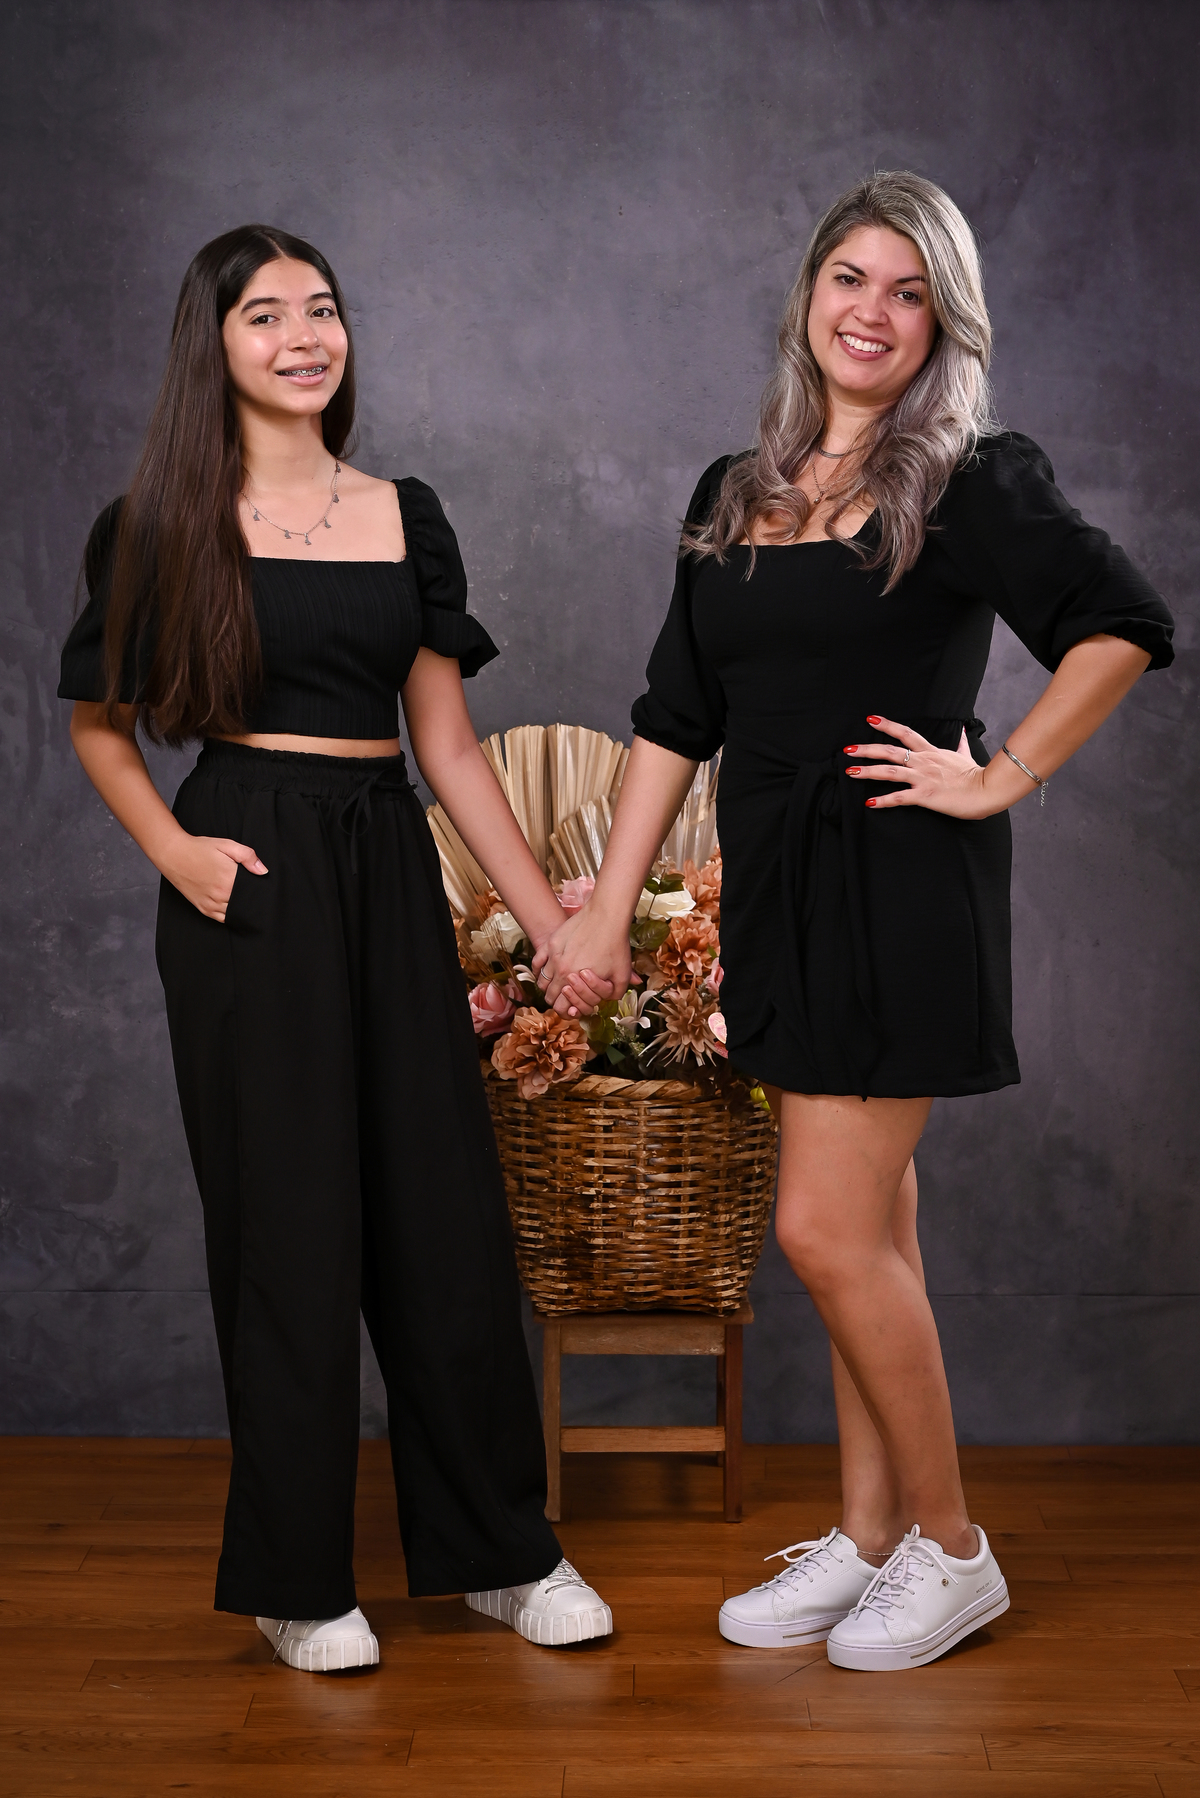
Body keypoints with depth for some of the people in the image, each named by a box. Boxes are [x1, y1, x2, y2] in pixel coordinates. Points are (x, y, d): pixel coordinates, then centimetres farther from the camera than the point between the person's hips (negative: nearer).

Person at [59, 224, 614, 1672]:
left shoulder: (405, 518, 11)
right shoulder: (164, 523, 2)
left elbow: (448, 744, 10)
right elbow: (98, 721, 11)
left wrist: (549, 916, 5)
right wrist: (172, 849, -5)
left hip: (391, 873, 4)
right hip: (251, 884, -3)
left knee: (443, 1206, 7)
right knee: (287, 1220, 2)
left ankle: (494, 1549, 23)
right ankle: (293, 1577, 19)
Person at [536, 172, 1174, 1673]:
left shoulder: (968, 482, -6)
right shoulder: (736, 496, 12)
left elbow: (1124, 625, -13)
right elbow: (676, 715, 12)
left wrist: (1003, 778, -11)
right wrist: (607, 909, 9)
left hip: (903, 889, -6)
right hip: (778, 888, 6)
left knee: (829, 1232, -6)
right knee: (867, 1229, 13)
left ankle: (951, 1550, 13)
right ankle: (868, 1537, 25)